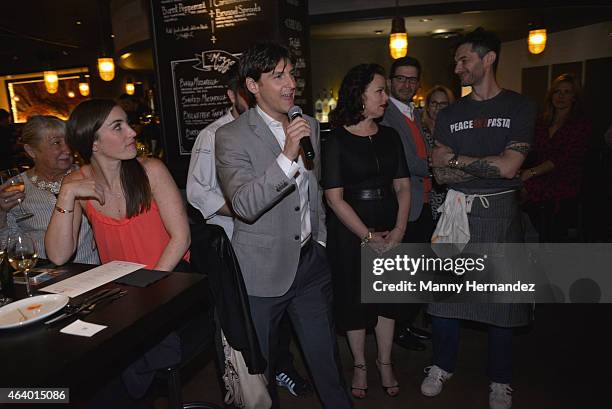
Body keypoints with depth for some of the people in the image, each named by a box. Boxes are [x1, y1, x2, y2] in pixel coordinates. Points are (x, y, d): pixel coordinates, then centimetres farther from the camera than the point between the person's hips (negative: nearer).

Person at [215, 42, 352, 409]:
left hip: (311, 261, 5)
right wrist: (287, 156, -33)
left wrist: (320, 238, 15)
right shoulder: (231, 136, -12)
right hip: (264, 269, -4)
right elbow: (245, 205, -25)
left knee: (327, 356, 18)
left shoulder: (310, 126, 7)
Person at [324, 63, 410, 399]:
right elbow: (334, 197, -12)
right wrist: (368, 236, -14)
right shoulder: (337, 141, -9)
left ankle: (384, 362, 33)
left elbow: (403, 186, 3)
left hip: (389, 227, 4)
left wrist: (399, 230, -10)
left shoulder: (389, 136, 5)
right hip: (349, 230, -4)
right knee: (354, 296, 9)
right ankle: (359, 364, 31)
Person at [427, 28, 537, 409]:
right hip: (456, 210, 3)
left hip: (500, 213, -2)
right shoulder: (449, 114, 8)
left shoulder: (520, 107, -1)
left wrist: (455, 158, -10)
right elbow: (441, 174, -1)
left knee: (501, 297, 7)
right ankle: (442, 366, 28)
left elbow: (508, 167, -14)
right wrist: (490, 165, -10)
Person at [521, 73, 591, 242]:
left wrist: (532, 172, -22)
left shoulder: (582, 124, -1)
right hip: (537, 192, 4)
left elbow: (565, 158, -13)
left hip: (563, 195, -4)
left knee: (552, 240, -6)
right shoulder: (541, 123, 14)